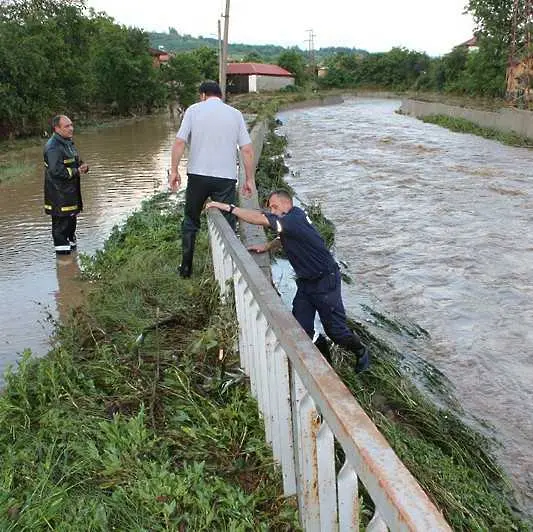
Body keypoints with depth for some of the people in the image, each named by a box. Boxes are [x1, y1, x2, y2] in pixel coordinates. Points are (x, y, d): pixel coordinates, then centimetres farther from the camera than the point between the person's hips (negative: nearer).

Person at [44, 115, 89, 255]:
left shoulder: (68, 142, 12)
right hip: (59, 195, -10)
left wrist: (83, 166, 0)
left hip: (71, 191, 10)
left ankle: (71, 243, 35)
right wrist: (76, 172, -16)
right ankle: (62, 249, 6)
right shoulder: (53, 147, -20)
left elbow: (76, 162, 24)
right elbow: (57, 171, -27)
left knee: (72, 219, 20)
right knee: (61, 221, -3)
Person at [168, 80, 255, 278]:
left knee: (190, 222, 16)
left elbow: (179, 142, -6)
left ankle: (186, 267, 22)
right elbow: (247, 150, 2)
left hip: (198, 175, 0)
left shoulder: (193, 110, 4)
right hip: (226, 177, 0)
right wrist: (249, 179, 7)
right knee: (227, 226, 6)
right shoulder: (235, 114, 7)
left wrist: (174, 170, 1)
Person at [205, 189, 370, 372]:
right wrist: (267, 246, 3)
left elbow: (260, 219, -32)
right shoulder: (289, 218, 4)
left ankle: (361, 352, 28)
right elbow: (284, 238, 23)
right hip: (305, 281, 9)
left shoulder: (295, 219, -25)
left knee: (335, 329, 1)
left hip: (326, 280, -9)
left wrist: (228, 207, -28)